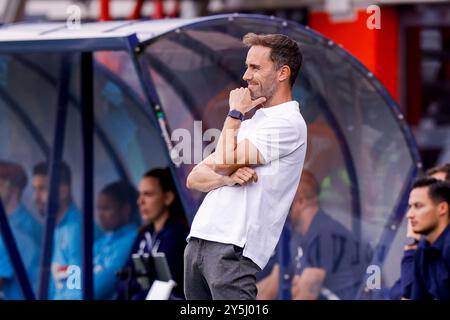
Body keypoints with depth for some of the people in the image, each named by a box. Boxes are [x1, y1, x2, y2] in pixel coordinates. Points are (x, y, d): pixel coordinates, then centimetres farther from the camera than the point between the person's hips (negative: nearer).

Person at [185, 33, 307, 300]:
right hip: (198, 241, 8)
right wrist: (228, 177, -8)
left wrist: (235, 113, 4)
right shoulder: (247, 124, 22)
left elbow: (222, 162, -11)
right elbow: (194, 179, 14)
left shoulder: (288, 123, -5)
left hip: (232, 249, -8)